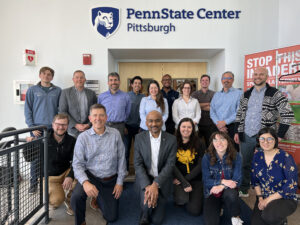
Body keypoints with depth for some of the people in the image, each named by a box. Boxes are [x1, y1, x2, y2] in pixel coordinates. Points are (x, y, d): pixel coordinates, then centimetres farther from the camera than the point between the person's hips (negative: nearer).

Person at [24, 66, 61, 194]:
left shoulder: (57, 91, 7)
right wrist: (32, 127, -5)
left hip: (53, 128, 1)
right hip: (37, 128, -1)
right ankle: (33, 183, 18)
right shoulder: (32, 90, 5)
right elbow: (27, 110, 3)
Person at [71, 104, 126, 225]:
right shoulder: (83, 137, -9)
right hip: (90, 176, -1)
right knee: (76, 197, -32)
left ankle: (99, 198, 42)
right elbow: (77, 164, -10)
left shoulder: (115, 134, -6)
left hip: (110, 180, 2)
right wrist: (85, 182, -27)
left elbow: (121, 159, -2)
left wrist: (120, 182, -2)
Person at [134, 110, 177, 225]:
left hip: (162, 180, 1)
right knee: (147, 204, -28)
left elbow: (170, 165, -13)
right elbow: (138, 164, -10)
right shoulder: (139, 138, -7)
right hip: (144, 178, 0)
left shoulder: (171, 139, -9)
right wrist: (147, 186, -22)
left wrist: (155, 184, -24)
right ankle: (145, 215, 9)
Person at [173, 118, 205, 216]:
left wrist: (186, 179, -12)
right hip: (179, 178, -1)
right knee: (182, 199, -28)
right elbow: (173, 165, -8)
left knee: (194, 210, -12)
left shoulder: (199, 144, 1)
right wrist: (185, 183, -17)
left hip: (196, 179, 1)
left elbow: (200, 165, -4)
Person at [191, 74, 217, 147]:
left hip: (210, 124, 0)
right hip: (197, 123, 1)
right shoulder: (195, 94, 9)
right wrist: (208, 104, -5)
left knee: (210, 144, 3)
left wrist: (200, 106, -6)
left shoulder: (213, 94, 5)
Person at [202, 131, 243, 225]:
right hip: (212, 193, -1)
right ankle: (218, 208, 14)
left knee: (231, 194, -35)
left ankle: (236, 217, -4)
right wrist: (223, 181, -24)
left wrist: (221, 187, -25)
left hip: (228, 190, 1)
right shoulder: (207, 157, -10)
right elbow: (206, 180, -10)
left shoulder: (236, 157, -9)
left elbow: (237, 180, -12)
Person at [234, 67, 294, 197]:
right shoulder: (246, 94, 10)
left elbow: (288, 115, -10)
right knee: (245, 164, 14)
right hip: (245, 136, 5)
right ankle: (243, 190, 31)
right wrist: (237, 132, 9)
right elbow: (240, 114, 15)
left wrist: (279, 136, -12)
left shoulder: (275, 94, -6)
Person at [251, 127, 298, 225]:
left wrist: (268, 199, -17)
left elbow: (291, 186, -18)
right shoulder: (257, 156, -1)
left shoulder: (285, 158, -16)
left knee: (269, 217, -31)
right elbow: (254, 179, 8)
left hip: (285, 198, -4)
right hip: (263, 197, 4)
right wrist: (260, 198, -4)